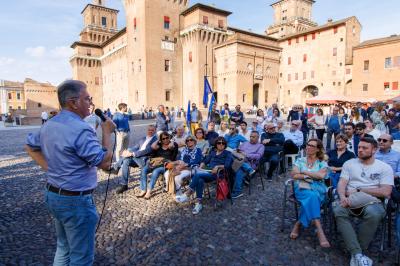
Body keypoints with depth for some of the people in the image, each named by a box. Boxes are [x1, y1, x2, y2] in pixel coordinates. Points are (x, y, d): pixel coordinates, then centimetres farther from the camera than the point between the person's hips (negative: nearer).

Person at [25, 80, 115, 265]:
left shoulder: (49, 125, 5)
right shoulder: (80, 129, -25)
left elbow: (29, 146, 19)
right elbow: (105, 163, -23)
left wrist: (49, 167, 11)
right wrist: (107, 132, -14)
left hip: (53, 194, 9)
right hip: (76, 201, -9)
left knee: (63, 248, 26)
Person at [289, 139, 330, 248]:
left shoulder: (322, 163, 13)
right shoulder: (300, 160, 16)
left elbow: (321, 175, -9)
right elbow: (294, 175, 1)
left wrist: (304, 172, -3)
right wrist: (312, 176, -6)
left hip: (318, 189, 0)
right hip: (302, 188, 0)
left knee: (312, 197, -36)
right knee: (312, 196, -35)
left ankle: (298, 224, -27)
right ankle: (319, 230, -38)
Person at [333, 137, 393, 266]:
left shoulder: (385, 167, 8)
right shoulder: (349, 163, 13)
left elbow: (386, 192, -3)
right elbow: (341, 184, 3)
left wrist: (359, 190, -6)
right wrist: (342, 197, -18)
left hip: (372, 201, -1)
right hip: (350, 199, 2)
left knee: (373, 214, -37)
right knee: (338, 210, -32)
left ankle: (356, 253, -20)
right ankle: (357, 254, -26)